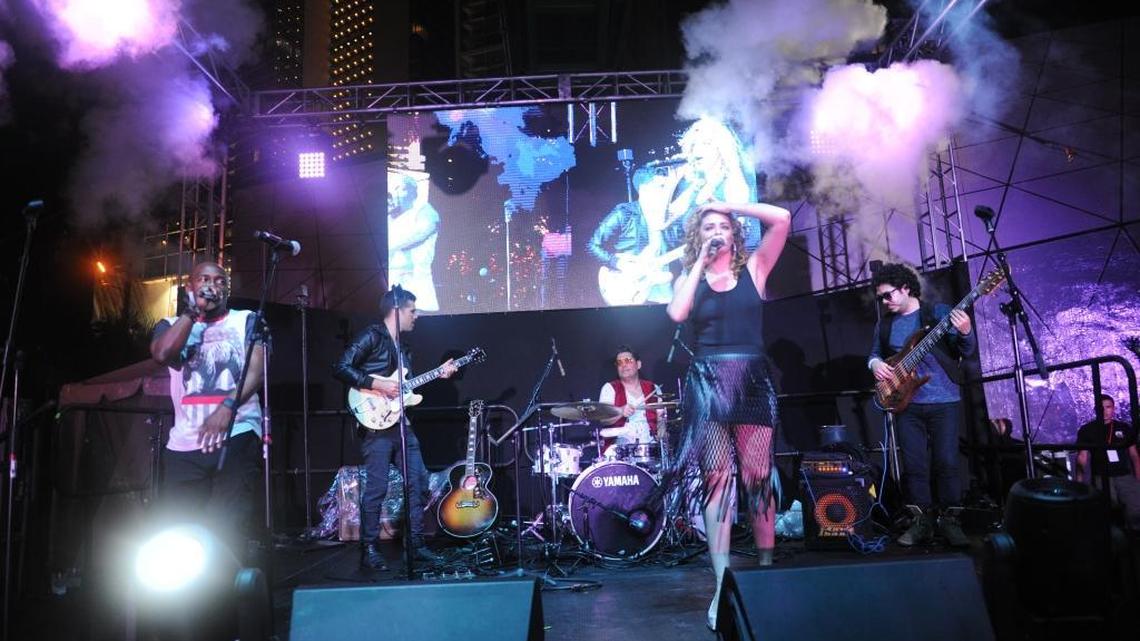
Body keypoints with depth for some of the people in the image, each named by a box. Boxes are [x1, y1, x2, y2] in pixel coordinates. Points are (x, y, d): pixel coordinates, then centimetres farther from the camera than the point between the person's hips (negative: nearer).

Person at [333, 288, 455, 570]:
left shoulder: (402, 346, 19)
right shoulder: (371, 336, -7)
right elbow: (340, 369, -16)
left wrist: (438, 374, 13)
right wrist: (378, 385, -19)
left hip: (400, 422, 9)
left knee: (418, 480, 9)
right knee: (377, 486, -6)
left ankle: (416, 543, 20)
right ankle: (369, 550, 7)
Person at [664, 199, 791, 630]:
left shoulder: (753, 267, 10)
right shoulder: (689, 278, 11)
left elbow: (781, 219, -2)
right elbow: (676, 314, -9)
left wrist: (729, 205, 5)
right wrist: (700, 263, -3)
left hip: (752, 380, 0)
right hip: (707, 381, 0)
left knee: (758, 476, 1)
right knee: (717, 476, -4)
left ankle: (766, 569, 16)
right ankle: (722, 584, -4)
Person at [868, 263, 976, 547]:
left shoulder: (939, 312, -2)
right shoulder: (885, 324, 10)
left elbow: (967, 352, -4)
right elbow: (874, 353, 19)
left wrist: (965, 333, -26)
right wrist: (875, 364, -4)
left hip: (944, 400, -3)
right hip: (906, 403, 3)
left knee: (947, 462, -3)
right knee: (914, 465, 3)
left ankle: (949, 521, 11)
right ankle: (922, 521, 14)